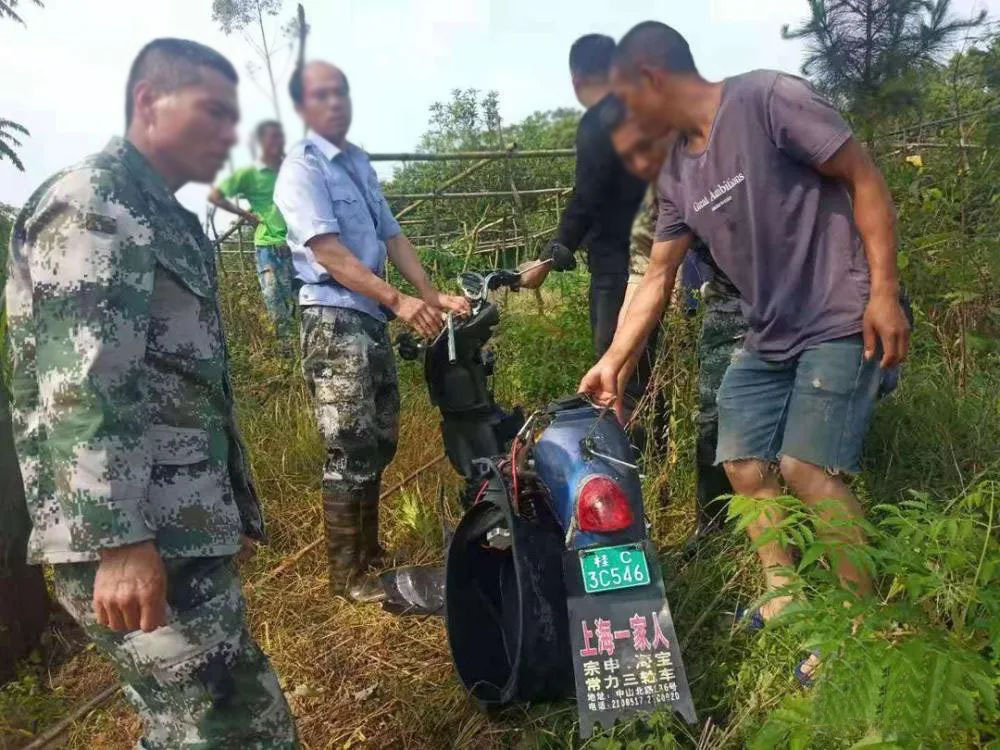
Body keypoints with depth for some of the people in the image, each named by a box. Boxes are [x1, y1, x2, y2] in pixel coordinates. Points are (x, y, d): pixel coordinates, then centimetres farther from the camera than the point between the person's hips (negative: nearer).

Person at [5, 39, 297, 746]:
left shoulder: (167, 218, 21)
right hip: (140, 538, -10)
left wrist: (223, 512, 28)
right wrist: (119, 539, -26)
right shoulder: (92, 203, -9)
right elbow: (82, 386, -21)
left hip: (183, 526, 10)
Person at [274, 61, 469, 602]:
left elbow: (392, 237, 14)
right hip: (334, 322, -9)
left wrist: (433, 295, 3)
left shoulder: (359, 162, 17)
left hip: (372, 320, 9)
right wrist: (399, 301, -27)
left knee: (380, 442, 15)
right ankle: (346, 574, 7)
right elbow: (330, 254, -19)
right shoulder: (301, 168, -9)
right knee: (351, 450, -7)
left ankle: (369, 550, 31)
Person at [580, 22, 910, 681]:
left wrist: (884, 292, -17)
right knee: (745, 464, 6)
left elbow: (866, 180, -12)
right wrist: (612, 362, 9)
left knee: (808, 468, -16)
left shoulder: (768, 99, -14)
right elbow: (658, 276, 12)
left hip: (843, 321, -8)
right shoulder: (678, 175, 8)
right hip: (769, 337, 8)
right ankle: (787, 597, 21)